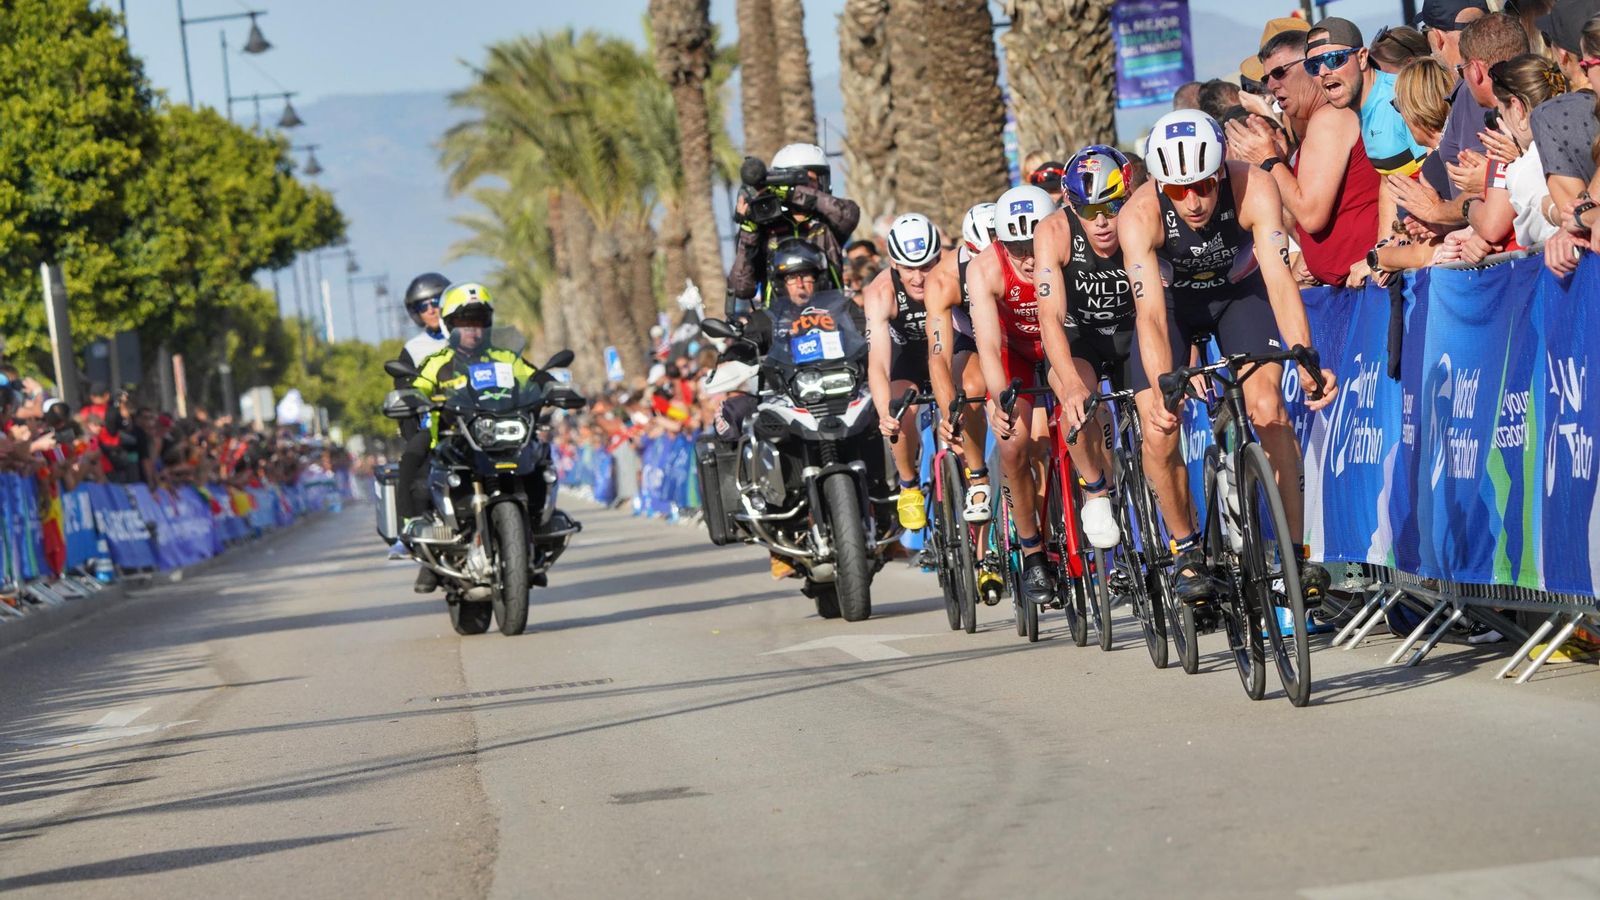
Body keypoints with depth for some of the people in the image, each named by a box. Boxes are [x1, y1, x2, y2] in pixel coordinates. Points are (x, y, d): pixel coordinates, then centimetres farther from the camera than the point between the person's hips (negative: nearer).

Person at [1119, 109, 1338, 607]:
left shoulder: (1254, 188, -33)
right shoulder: (1139, 216, -33)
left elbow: (1279, 278, -39)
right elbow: (1151, 312, -39)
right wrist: (1162, 393, -54)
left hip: (1239, 292, 0)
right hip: (1173, 300, 0)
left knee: (1268, 408, -21)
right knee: (1159, 434, -14)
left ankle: (1296, 551, -11)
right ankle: (1187, 550, 9)